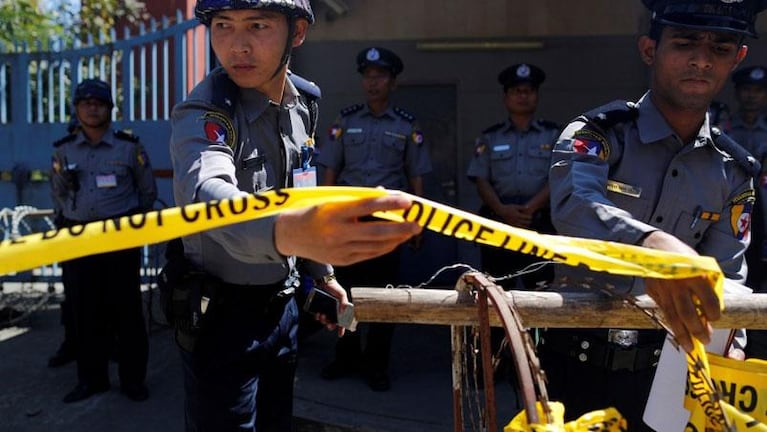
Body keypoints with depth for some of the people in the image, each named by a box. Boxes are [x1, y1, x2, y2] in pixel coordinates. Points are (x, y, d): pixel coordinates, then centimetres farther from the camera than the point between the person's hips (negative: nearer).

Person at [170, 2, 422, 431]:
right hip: (220, 314, -6)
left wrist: (322, 271, 14)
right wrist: (289, 232, -66)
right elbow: (206, 194, -46)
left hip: (281, 305, 6)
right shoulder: (203, 113, -24)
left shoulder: (305, 101, -2)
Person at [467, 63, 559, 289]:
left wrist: (530, 207, -15)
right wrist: (502, 209, -12)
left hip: (540, 225, -1)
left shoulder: (553, 134, 10)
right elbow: (481, 181, 5)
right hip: (498, 224, 1)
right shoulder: (489, 137, 13)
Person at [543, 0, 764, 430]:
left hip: (658, 372, 4)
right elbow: (575, 208, -33)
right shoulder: (597, 134, -12)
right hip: (575, 362, -3)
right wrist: (648, 244, -53)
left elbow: (727, 277, -1)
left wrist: (730, 347, -21)